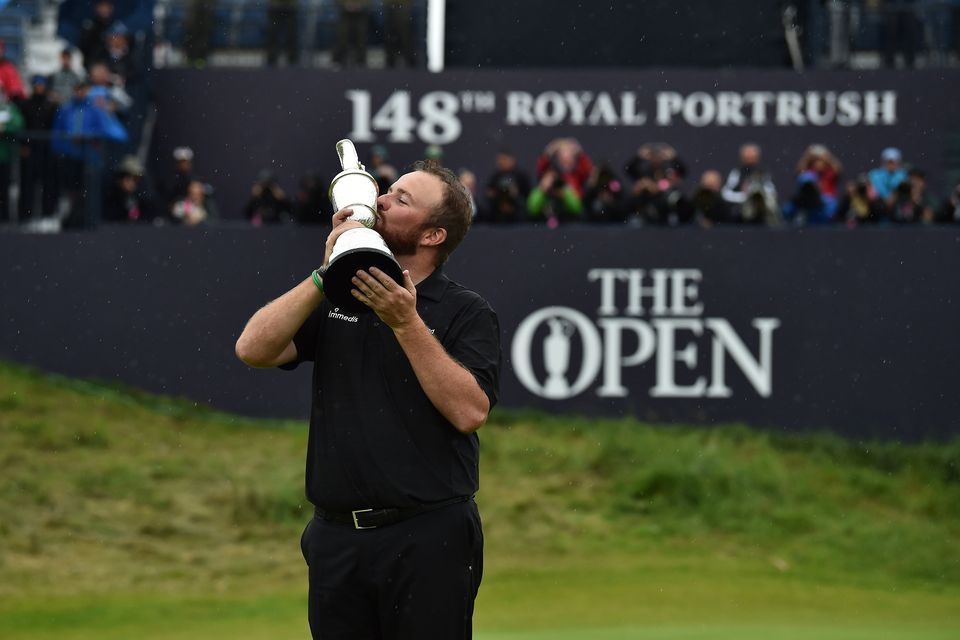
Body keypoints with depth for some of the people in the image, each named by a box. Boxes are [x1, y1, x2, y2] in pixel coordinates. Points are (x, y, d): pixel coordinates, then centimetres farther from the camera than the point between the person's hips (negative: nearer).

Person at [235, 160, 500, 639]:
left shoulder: (465, 312, -1)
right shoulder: (333, 299, 11)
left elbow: (469, 411, -16)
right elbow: (254, 348, -3)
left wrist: (406, 323, -19)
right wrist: (326, 273, -8)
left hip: (428, 540, -4)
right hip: (336, 539, 4)